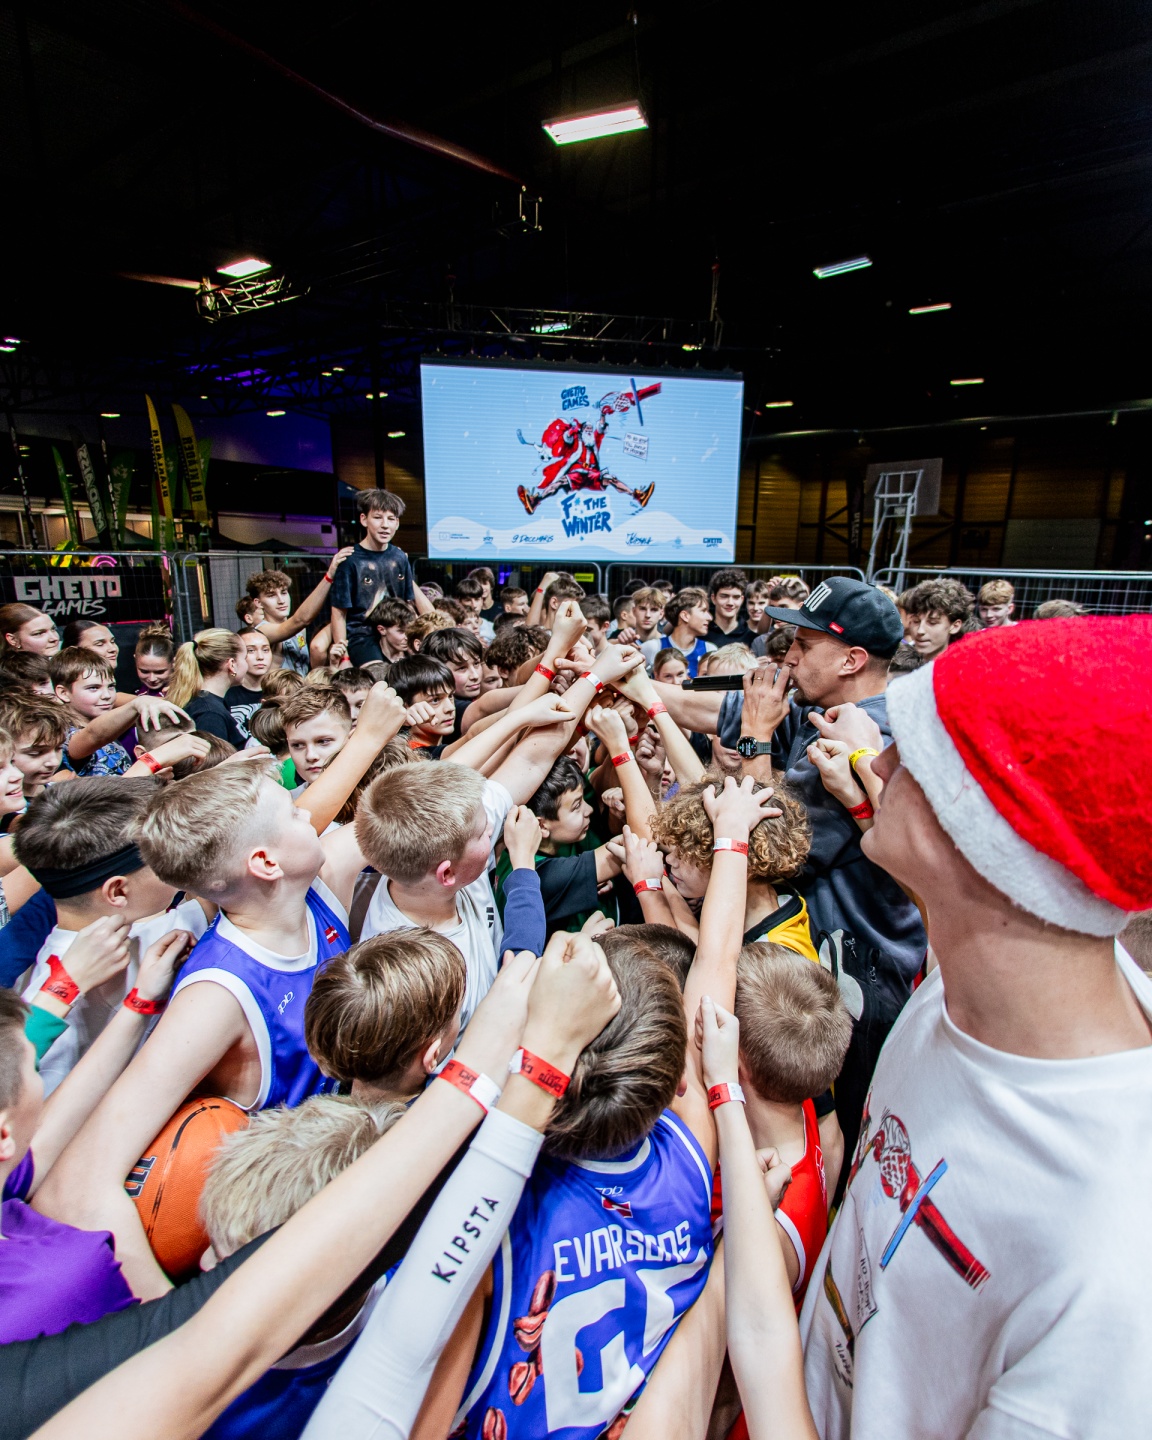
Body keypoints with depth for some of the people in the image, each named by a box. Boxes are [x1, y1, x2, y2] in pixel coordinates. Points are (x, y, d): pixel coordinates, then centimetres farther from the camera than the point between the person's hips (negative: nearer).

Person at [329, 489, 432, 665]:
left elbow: (412, 599, 15)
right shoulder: (350, 559, -8)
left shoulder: (399, 557, 5)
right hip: (362, 635, -5)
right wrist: (341, 653, -8)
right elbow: (339, 612, -5)